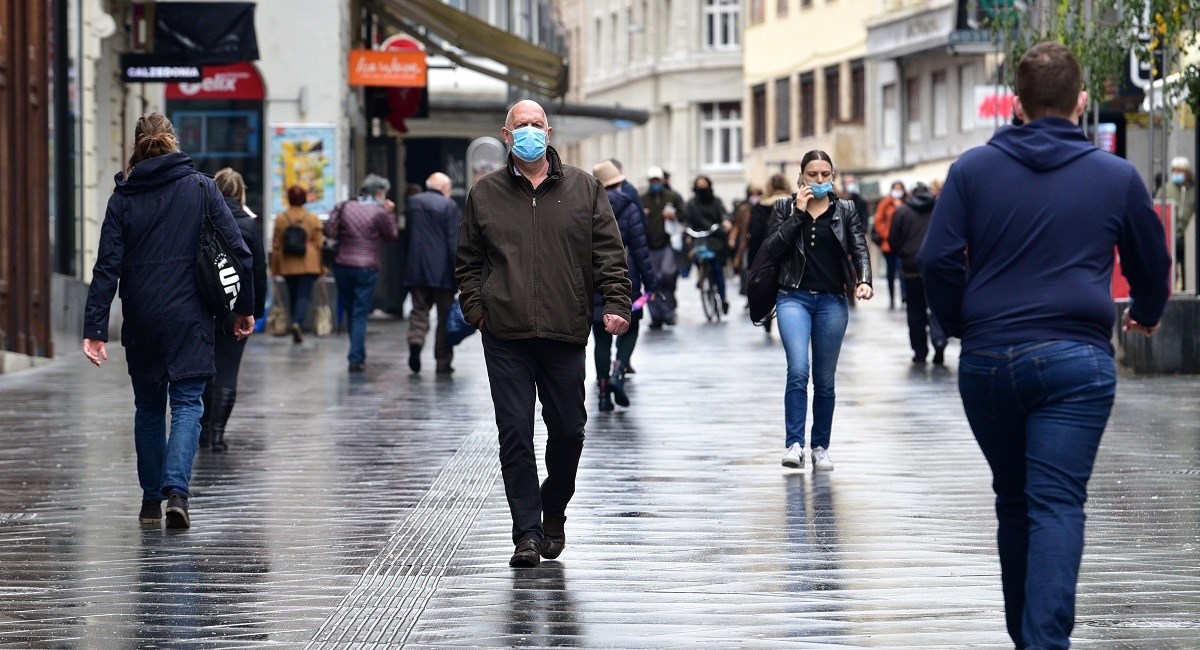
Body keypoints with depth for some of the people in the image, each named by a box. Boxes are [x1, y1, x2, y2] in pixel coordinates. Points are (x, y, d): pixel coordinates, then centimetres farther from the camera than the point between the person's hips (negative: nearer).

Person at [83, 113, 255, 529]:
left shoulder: (123, 197, 1)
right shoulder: (200, 188, 0)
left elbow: (107, 267, -5)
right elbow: (237, 250, -2)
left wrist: (94, 329, -7)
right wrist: (245, 307, 7)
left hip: (141, 322, 1)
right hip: (190, 318, -1)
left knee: (148, 407, 14)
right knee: (187, 404, 0)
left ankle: (151, 500, 17)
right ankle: (176, 490, -20)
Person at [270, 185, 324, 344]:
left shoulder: (280, 219, 0)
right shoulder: (313, 219, -1)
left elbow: (276, 244, 3)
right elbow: (318, 243, 1)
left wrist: (274, 267, 10)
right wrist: (320, 267, 9)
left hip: (288, 265, 1)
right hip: (308, 264, -1)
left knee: (292, 295, 13)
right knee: (304, 295, -5)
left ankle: (293, 323, 13)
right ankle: (298, 322, -27)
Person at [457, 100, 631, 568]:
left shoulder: (583, 189, 8)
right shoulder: (485, 194, 8)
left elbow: (609, 253, 6)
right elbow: (468, 260, 13)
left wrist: (616, 303, -5)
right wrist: (475, 308, 1)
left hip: (565, 335, 0)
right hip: (505, 336, 0)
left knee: (568, 429, 5)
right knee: (515, 433, -4)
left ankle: (554, 511, 30)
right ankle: (527, 533, 0)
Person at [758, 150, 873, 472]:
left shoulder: (846, 211, 7)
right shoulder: (785, 208, 5)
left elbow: (860, 249, -1)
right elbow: (771, 249, -5)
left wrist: (864, 281, -20)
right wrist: (798, 214, -10)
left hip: (832, 300, 2)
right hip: (794, 297, -2)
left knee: (825, 378, 6)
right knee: (798, 369, -18)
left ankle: (820, 447, 15)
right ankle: (794, 444, -18)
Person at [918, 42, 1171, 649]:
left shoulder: (974, 169, 4)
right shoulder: (1117, 177, 5)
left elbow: (937, 260, -2)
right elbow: (1151, 263, 18)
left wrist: (961, 325, 16)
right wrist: (1145, 314, 39)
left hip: (986, 361, 2)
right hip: (1075, 359, -2)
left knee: (1014, 503, 16)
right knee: (1058, 505, -8)